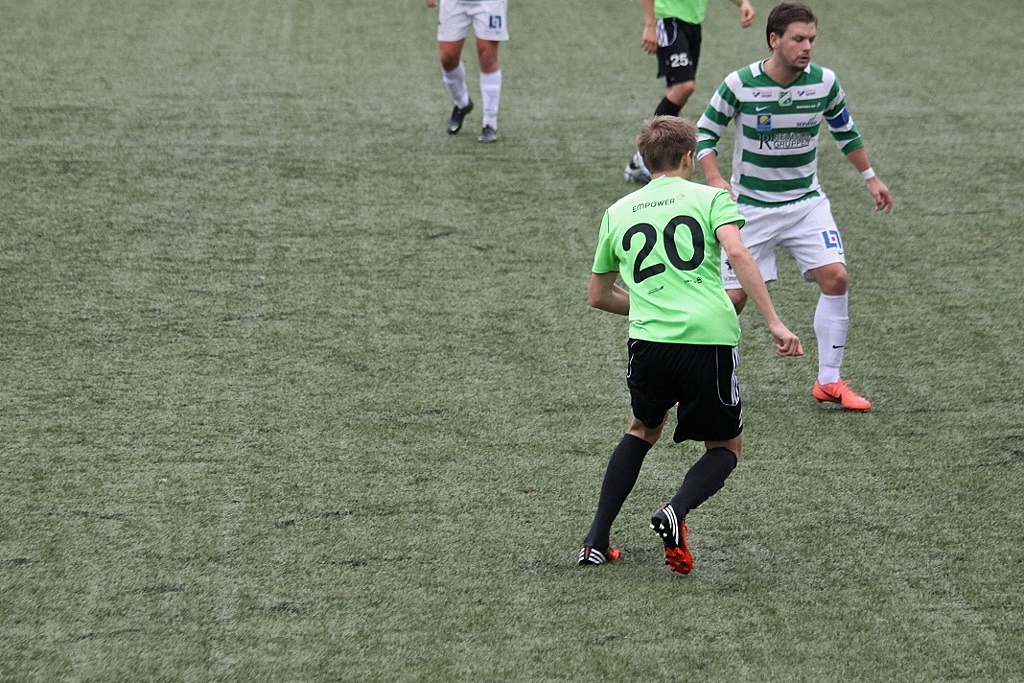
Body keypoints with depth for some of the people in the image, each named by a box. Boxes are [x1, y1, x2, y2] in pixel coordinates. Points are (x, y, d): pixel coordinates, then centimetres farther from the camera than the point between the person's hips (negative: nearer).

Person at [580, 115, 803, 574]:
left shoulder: (618, 212, 20)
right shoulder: (709, 197, 9)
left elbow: (598, 295, 27)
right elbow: (737, 252, -11)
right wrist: (774, 323, -13)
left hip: (649, 342, 3)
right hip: (709, 340, -3)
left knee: (642, 429, 30)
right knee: (726, 447, 17)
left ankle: (597, 541, 21)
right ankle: (676, 512, -12)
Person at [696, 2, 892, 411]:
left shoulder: (824, 82, -7)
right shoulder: (740, 85, -16)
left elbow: (844, 130, 12)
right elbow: (705, 134, -6)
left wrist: (870, 177, 18)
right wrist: (716, 182, -21)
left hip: (807, 202, 3)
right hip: (751, 205, -2)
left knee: (836, 277, -13)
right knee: (734, 296, -5)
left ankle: (829, 382, -1)